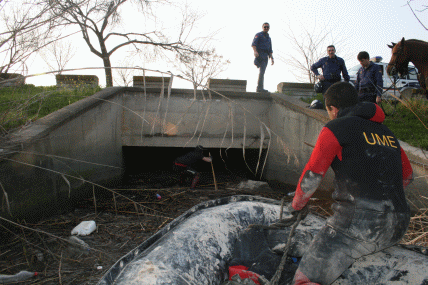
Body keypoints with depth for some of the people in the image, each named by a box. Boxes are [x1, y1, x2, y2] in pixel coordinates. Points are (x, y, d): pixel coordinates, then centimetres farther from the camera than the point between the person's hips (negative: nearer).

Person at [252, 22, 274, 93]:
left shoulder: (269, 38, 28)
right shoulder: (258, 35, 9)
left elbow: (270, 50, 28)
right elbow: (253, 44, -7)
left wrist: (272, 58, 16)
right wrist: (255, 51, -25)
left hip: (265, 56, 6)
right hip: (259, 54, -6)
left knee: (262, 71, -2)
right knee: (261, 71, -19)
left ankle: (259, 88, -4)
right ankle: (261, 88, -26)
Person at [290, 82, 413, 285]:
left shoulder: (336, 128, -4)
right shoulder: (387, 132, 17)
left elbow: (311, 177, -7)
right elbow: (407, 176, 28)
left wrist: (297, 204, 11)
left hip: (358, 224, -8)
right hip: (397, 228, 8)